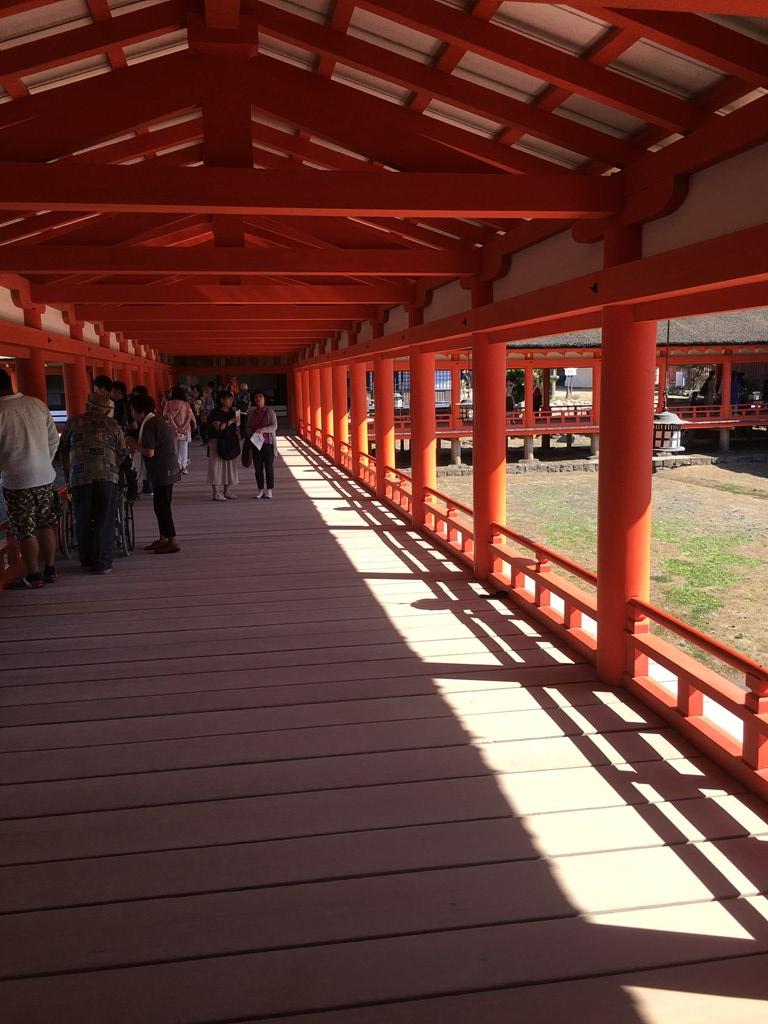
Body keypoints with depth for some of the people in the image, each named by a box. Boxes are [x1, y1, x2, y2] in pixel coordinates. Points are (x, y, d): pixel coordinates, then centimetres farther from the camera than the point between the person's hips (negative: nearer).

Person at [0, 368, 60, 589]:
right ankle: (49, 570, 22)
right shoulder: (38, 404, 1)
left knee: (25, 532, 4)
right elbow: (54, 439, 8)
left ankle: (33, 576, 11)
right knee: (46, 525, 15)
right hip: (45, 477, 5)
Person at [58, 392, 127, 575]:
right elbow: (123, 452, 17)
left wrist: (67, 471, 35)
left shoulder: (74, 422, 13)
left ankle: (86, 560, 19)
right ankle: (102, 563, 3)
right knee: (104, 521, 4)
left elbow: (63, 450, 20)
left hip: (80, 477, 1)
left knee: (83, 521, 12)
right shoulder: (113, 425, 12)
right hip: (107, 477, 0)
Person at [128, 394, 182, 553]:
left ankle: (172, 541, -4)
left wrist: (135, 445, -8)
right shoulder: (160, 420, 11)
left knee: (162, 506, -6)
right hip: (169, 468, 10)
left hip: (162, 471, -10)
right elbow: (173, 434, 25)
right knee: (162, 504, 15)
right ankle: (163, 538, 23)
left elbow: (149, 452, -24)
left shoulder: (148, 425, -17)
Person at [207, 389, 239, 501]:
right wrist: (231, 421, -23)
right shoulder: (215, 413, -10)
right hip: (217, 442, -7)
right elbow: (218, 426, -23)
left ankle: (226, 492, 19)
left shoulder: (232, 412, 11)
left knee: (230, 466, 9)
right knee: (217, 466, -4)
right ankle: (216, 493, -1)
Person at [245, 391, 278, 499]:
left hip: (268, 442, -4)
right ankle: (260, 489, 14)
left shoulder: (270, 411, -3)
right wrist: (250, 433, -8)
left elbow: (274, 426, -11)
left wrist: (262, 430, -23)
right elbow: (248, 427, 12)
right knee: (258, 467, 5)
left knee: (269, 466, -1)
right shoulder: (252, 412, 10)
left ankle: (269, 490, 6)